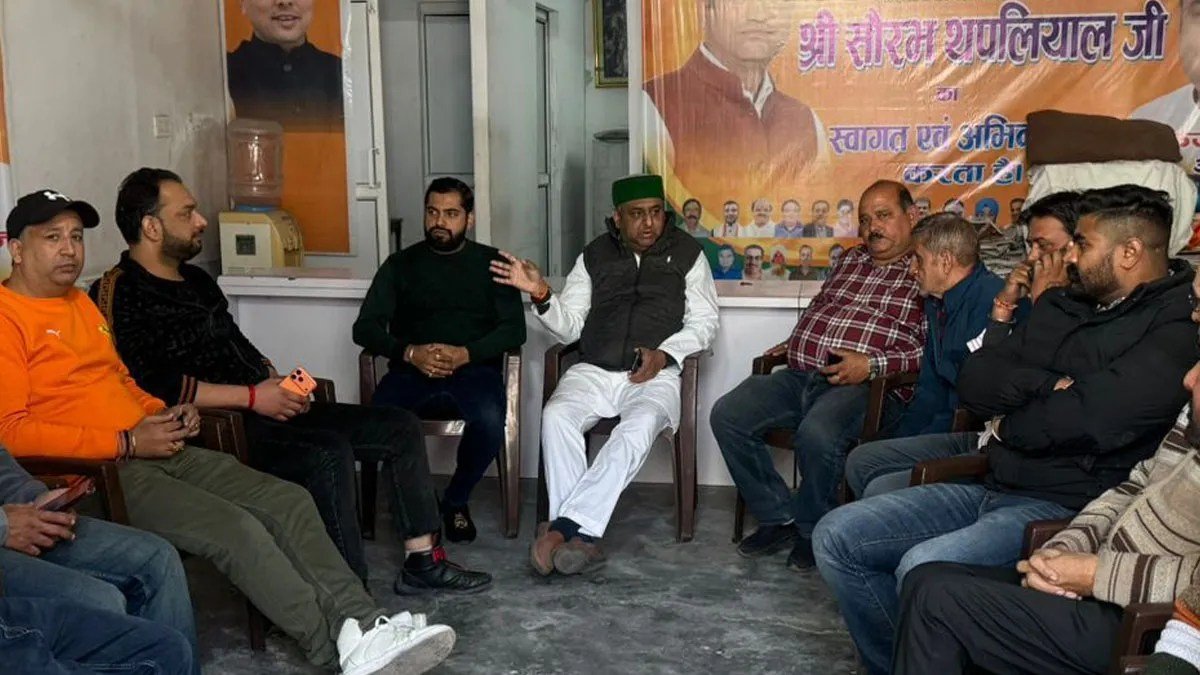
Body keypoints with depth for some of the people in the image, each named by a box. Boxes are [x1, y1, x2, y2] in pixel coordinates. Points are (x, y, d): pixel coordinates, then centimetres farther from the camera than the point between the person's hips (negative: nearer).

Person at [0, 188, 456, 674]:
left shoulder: (80, 301, 21)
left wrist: (162, 415, 7)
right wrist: (125, 443, -16)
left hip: (161, 451, 9)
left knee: (289, 501, -7)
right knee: (235, 528, -25)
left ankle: (362, 623, -14)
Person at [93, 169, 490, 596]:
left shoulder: (198, 281, 20)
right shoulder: (123, 295, -9)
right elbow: (155, 386, -21)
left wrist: (277, 383, 6)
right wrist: (253, 396, -19)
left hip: (265, 412, 10)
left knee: (401, 427, 1)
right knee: (329, 452, -34)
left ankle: (422, 562, 6)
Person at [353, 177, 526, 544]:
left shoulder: (491, 262, 13)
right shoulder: (401, 263, 15)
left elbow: (514, 330, 4)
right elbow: (365, 327, 8)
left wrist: (466, 354, -14)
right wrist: (410, 352, -12)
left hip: (474, 367, 0)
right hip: (412, 370, 1)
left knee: (489, 420, -34)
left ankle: (455, 500, -4)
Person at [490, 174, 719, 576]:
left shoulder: (686, 254, 9)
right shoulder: (595, 256, 14)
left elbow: (704, 322, 7)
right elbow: (569, 327, 11)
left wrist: (664, 353, -10)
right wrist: (542, 295, -9)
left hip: (654, 375, -2)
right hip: (594, 371, 2)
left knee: (640, 426, -35)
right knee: (556, 416, -29)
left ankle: (565, 525, -35)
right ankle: (580, 535, -31)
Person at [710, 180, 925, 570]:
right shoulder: (852, 259, 25)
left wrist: (872, 365, -18)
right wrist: (796, 342, 20)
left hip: (861, 385, -7)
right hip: (799, 374, 7)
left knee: (817, 434, -37)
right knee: (727, 415, -13)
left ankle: (812, 529, -7)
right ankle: (779, 518, -2)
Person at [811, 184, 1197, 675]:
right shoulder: (1059, 306, 16)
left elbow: (1086, 419, -23)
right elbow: (973, 380, 8)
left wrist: (1006, 424, -3)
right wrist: (1044, 385, -11)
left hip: (1068, 508, -8)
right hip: (989, 488, 9)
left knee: (923, 569, -33)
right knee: (836, 537, -2)